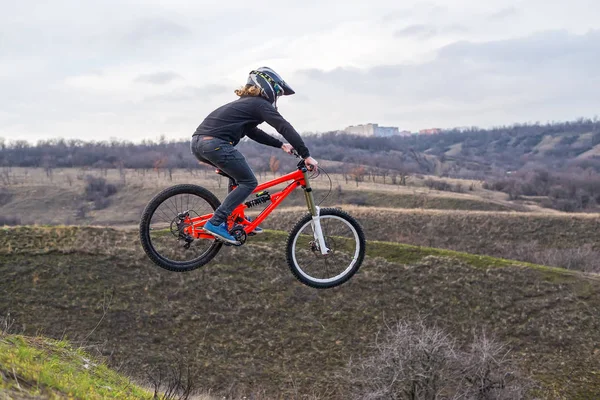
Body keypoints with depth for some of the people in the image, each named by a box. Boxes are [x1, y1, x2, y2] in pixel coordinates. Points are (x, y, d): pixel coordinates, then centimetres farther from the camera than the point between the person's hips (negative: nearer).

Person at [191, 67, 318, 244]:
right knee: (249, 182, 1)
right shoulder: (260, 104, 3)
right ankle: (215, 222, -7)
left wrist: (280, 145, 31)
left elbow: (252, 132, 37)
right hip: (214, 143, -9)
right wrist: (306, 155, -9)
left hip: (198, 142, 10)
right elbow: (285, 128, -6)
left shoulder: (244, 103, 30)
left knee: (239, 176, 26)